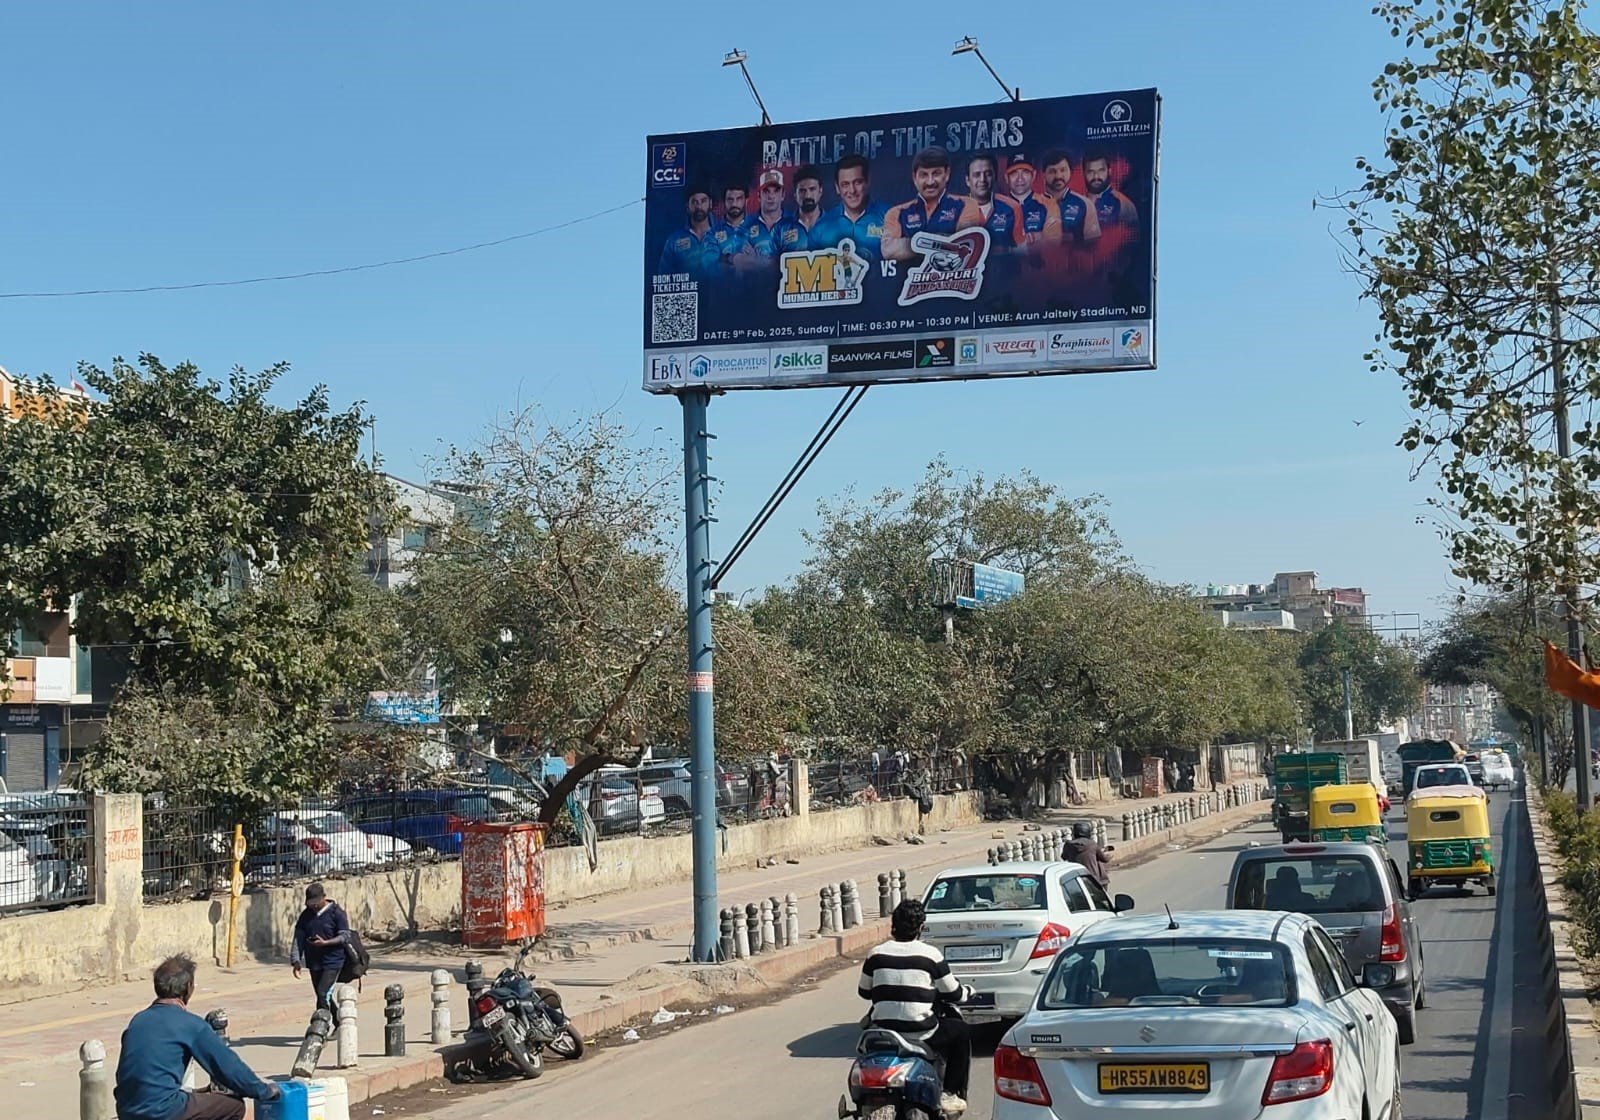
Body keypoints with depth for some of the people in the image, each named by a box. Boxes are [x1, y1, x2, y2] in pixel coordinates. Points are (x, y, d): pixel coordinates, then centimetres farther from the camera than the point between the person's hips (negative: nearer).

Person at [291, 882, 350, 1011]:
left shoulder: (336, 912, -7)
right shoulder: (305, 915, 8)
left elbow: (345, 936, -10)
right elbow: (298, 939, 6)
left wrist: (325, 943, -23)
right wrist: (296, 961, -4)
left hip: (332, 962, -6)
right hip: (314, 963, 6)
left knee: (323, 994, -17)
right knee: (322, 996, 11)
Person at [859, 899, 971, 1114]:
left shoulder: (876, 954, 2)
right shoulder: (930, 955, -5)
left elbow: (864, 992, 15)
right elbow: (952, 993, 4)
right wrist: (968, 991, 27)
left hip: (882, 1032, 3)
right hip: (920, 1035, -3)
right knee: (960, 1032, 23)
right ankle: (951, 1094, 19)